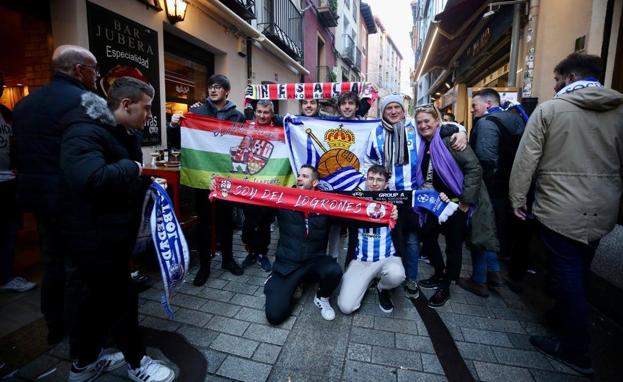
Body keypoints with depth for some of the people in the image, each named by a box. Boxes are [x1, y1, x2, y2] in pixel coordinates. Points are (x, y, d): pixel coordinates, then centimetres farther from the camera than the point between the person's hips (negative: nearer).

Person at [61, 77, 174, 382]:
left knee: (96, 296, 21)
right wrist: (132, 168, -22)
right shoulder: (85, 132, -22)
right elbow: (93, 179, -40)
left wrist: (148, 183, 3)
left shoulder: (120, 131, 11)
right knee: (120, 299, 4)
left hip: (113, 232, 10)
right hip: (94, 235, -10)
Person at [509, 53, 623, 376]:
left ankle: (575, 349, 16)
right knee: (579, 272, 20)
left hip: (560, 210, -5)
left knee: (567, 274, 5)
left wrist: (517, 198, -3)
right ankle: (563, 317, 40)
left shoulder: (549, 109, -8)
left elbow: (526, 158, -11)